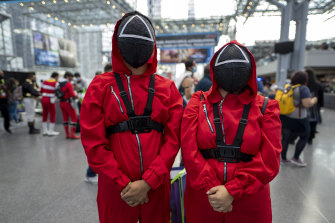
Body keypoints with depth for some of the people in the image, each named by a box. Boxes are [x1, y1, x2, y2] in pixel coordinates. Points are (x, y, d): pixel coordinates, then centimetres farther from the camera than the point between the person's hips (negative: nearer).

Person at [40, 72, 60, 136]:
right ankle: (51, 131, 6)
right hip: (50, 101, -7)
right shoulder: (56, 83, -9)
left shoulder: (44, 82, 10)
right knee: (52, 115, 3)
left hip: (43, 99, 7)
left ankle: (44, 131, 23)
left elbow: (41, 91, 14)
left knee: (45, 115, 14)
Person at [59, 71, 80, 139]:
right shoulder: (69, 84, -12)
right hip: (68, 102, -8)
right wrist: (76, 96, 1)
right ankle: (72, 134, -4)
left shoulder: (60, 84, 11)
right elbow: (72, 94, -18)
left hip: (61, 102, 8)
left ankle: (67, 134, 17)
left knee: (65, 118, 13)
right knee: (74, 118, -1)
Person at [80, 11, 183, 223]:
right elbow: (93, 142, -7)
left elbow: (173, 140, -3)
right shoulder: (101, 86, -3)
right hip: (115, 187, -1)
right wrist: (123, 184, -10)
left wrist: (148, 182, -10)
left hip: (156, 185, 2)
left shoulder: (167, 88, 1)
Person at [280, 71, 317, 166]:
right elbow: (307, 104, -20)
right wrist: (314, 100, 0)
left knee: (285, 138, 12)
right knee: (304, 137, 14)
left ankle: (283, 158, 19)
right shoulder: (303, 88, -12)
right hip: (297, 119, -6)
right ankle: (296, 158, 16)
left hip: (284, 117, 6)